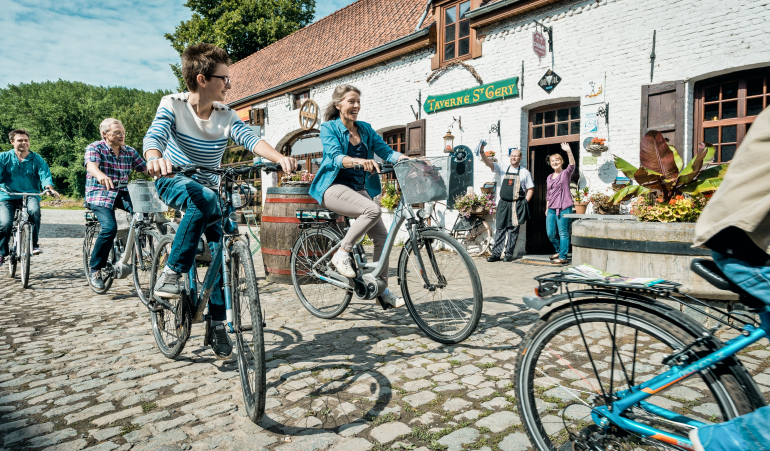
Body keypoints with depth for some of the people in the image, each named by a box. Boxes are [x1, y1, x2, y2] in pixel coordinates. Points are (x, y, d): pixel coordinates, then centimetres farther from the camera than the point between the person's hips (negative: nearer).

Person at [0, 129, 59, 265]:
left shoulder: (37, 159, 8)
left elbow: (45, 175, -4)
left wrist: (49, 188, -26)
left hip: (30, 194, 0)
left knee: (34, 211, -34)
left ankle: (34, 244, -16)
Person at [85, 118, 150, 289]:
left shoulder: (129, 151, 10)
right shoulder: (95, 148, -4)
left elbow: (146, 168, 1)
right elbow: (91, 165, -24)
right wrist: (101, 176, -48)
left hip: (122, 193, 4)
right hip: (99, 194, -4)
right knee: (110, 227, -26)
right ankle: (95, 270, -9)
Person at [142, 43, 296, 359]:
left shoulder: (226, 115, -6)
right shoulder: (173, 104, -13)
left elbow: (250, 138, -23)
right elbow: (154, 135, -29)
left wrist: (280, 158, -44)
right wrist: (155, 159, -54)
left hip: (208, 188, 4)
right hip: (173, 181, -3)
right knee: (204, 200, -39)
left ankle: (218, 323, 5)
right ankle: (170, 275, -26)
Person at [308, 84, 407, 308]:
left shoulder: (365, 129, 12)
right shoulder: (329, 128, -4)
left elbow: (386, 151, 3)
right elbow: (336, 157, -20)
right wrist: (360, 161, -40)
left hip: (359, 189, 6)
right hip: (334, 187, -6)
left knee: (382, 235, -6)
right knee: (373, 210, -32)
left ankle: (382, 290, 6)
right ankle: (342, 254, -15)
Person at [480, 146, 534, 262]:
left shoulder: (525, 172, 6)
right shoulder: (503, 169, 8)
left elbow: (530, 189, 8)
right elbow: (488, 163, -4)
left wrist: (525, 202, -3)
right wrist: (482, 152, -20)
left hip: (517, 205, -1)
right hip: (503, 204, 2)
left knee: (513, 230, 1)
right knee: (500, 229, 3)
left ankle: (509, 255, 9)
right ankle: (496, 254, 6)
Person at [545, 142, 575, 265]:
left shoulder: (566, 173, 2)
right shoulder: (549, 177, 18)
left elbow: (572, 165, -19)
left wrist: (568, 151, -32)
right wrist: (547, 208, 17)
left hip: (564, 207, -6)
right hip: (552, 208, 6)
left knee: (563, 233, -4)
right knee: (550, 234, 8)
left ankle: (563, 257, 2)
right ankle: (559, 250, 29)